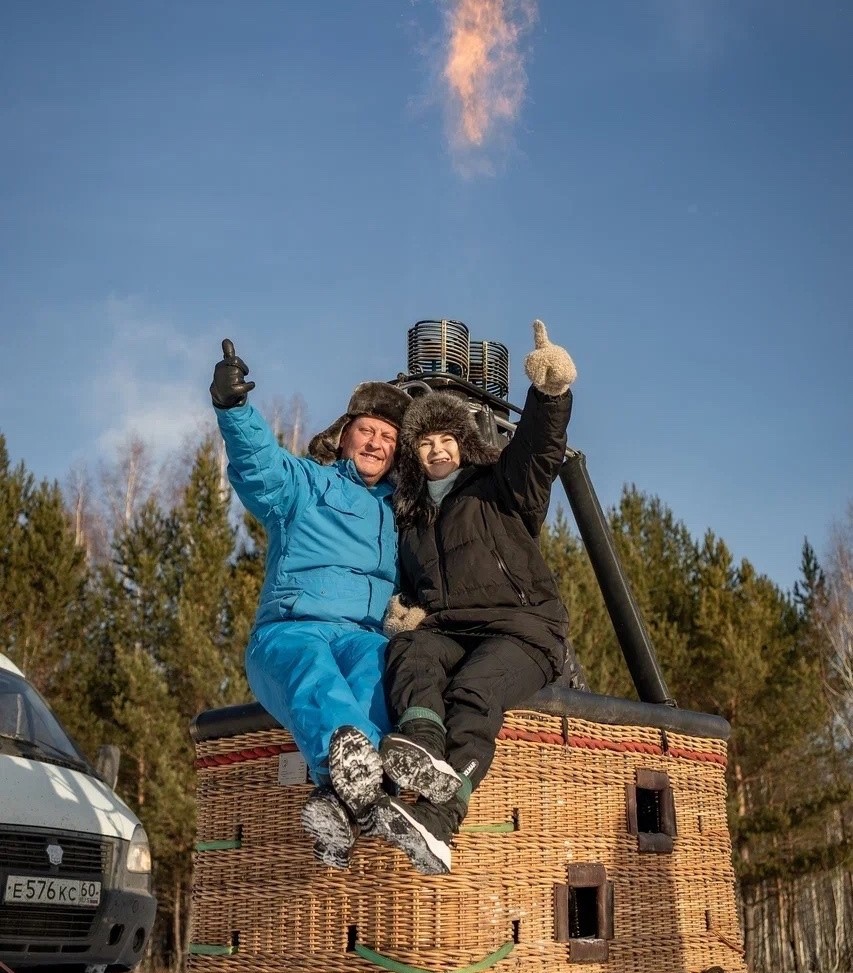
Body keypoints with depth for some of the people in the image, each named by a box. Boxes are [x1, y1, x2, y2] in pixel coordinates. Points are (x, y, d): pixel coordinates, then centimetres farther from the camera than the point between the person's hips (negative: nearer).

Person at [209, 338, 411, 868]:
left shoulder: (401, 511, 31)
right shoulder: (304, 482, 19)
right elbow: (257, 459, -2)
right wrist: (234, 406, -22)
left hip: (368, 636, 2)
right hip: (291, 629, -2)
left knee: (373, 665, -37)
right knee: (311, 666, -40)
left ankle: (341, 797, -63)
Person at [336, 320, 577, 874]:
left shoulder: (501, 487, 13)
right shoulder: (410, 516, 27)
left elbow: (539, 448, -7)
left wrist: (551, 391, -28)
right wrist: (405, 609, 10)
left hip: (519, 629, -3)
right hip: (443, 630, 4)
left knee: (474, 690, -36)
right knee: (411, 656, -33)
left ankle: (436, 822, -58)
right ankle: (423, 750, -65)